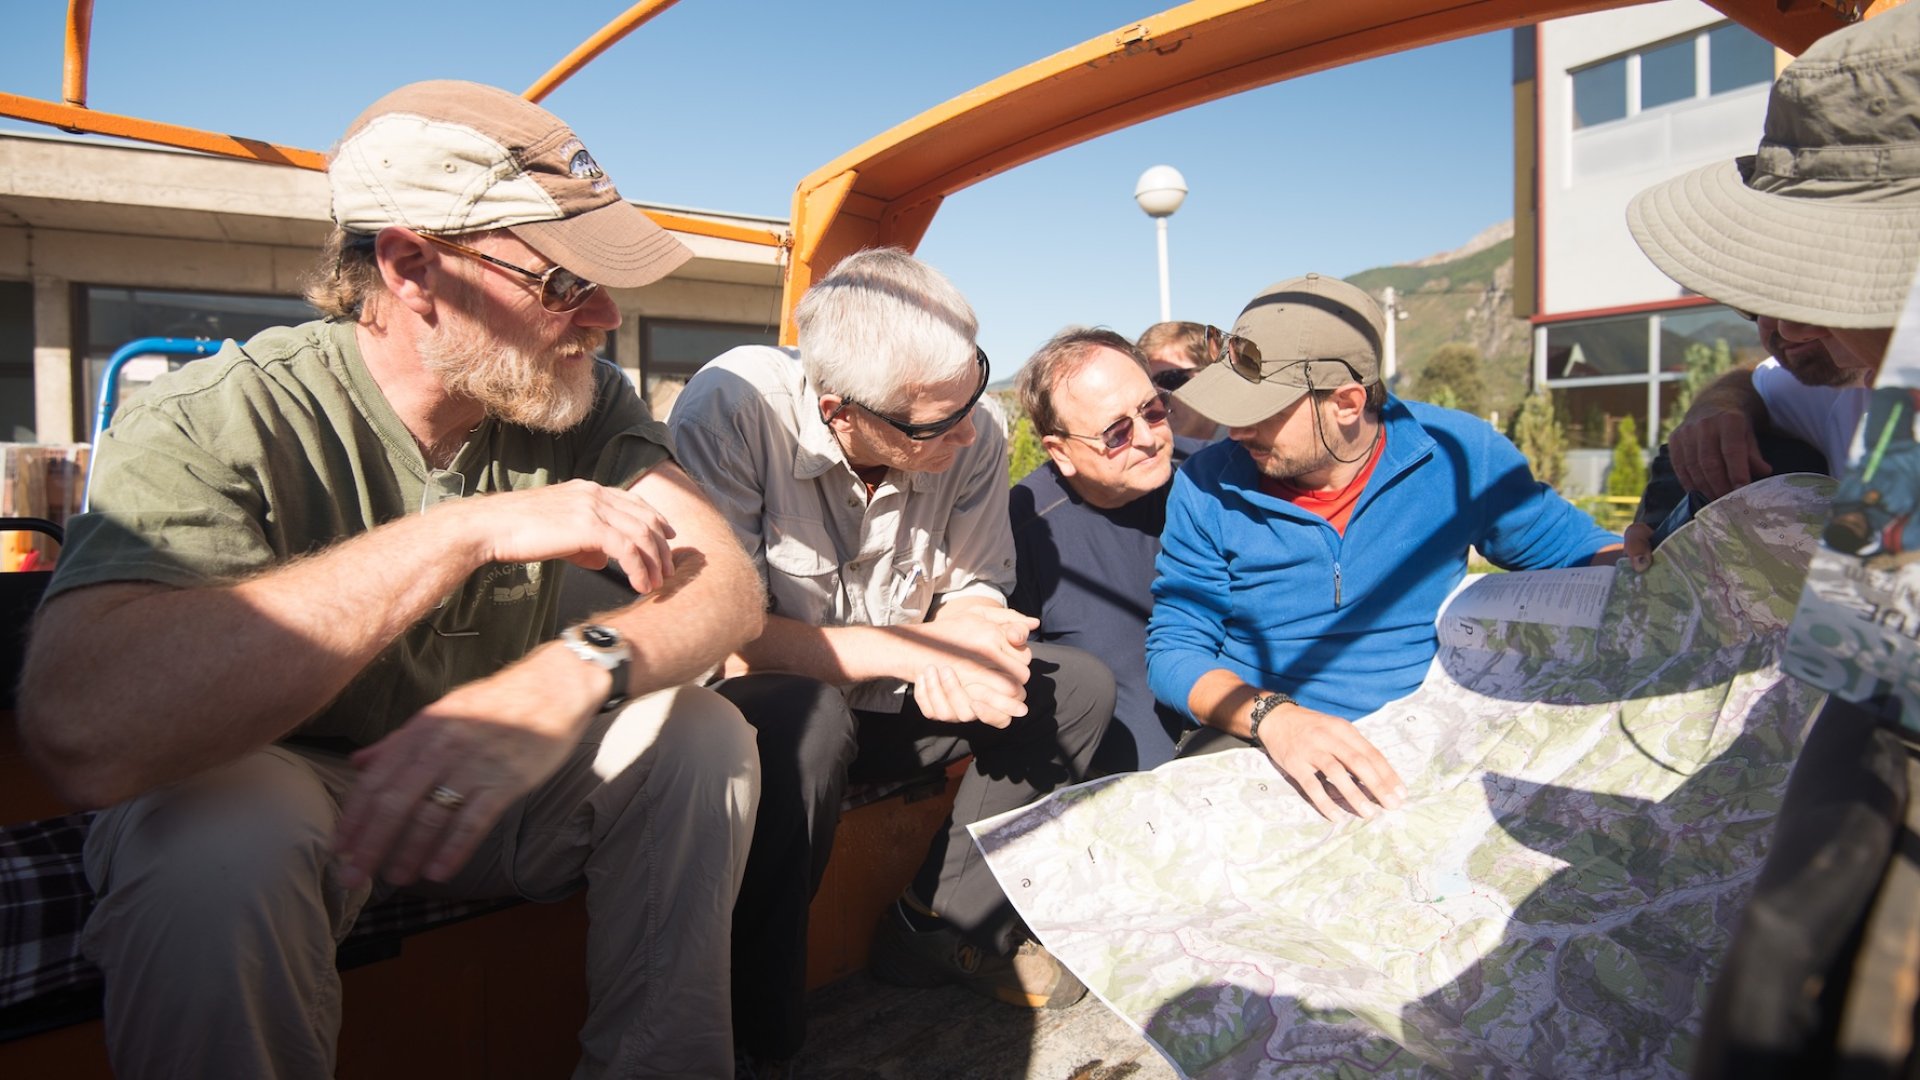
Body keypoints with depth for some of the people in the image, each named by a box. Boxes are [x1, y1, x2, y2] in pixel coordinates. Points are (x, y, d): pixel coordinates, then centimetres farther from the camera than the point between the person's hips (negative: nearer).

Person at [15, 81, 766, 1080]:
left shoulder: (579, 401, -10)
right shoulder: (217, 424, -24)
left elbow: (727, 580, -20)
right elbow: (80, 732, -40)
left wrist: (577, 672, -42)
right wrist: (471, 528, -40)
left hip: (485, 785, 4)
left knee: (703, 734, -20)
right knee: (215, 841, -35)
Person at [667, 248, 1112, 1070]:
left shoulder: (971, 441, -11)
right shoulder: (733, 407, -25)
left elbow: (977, 594, 1)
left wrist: (955, 649, -24)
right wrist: (913, 650, -29)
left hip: (884, 705, 5)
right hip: (753, 716, -5)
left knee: (1079, 685, -6)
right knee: (805, 716, -38)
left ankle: (938, 928, 2)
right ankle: (757, 1029, -15)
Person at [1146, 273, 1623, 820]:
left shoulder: (1458, 453, -4)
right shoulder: (1208, 486, -6)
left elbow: (1575, 548, 11)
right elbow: (1174, 650, -6)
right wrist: (1272, 715, -25)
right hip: (1254, 740, 0)